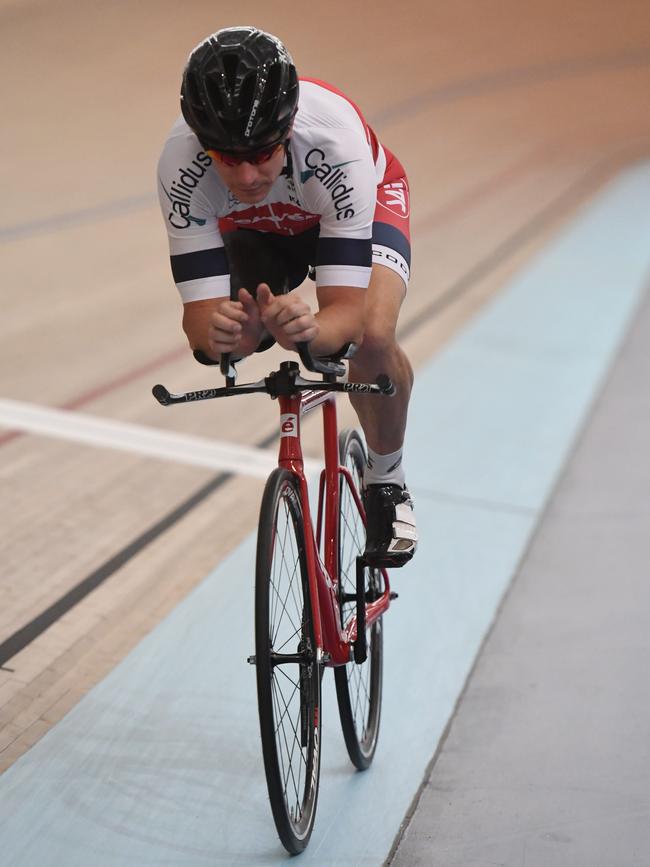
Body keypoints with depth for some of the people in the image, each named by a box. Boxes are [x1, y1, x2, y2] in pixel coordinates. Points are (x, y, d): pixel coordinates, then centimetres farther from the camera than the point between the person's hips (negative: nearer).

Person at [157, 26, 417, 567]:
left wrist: (311, 329, -67)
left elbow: (348, 310, -44)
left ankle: (387, 480, -1)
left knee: (374, 337, -30)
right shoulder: (181, 166, -38)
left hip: (364, 203, -3)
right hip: (256, 228, 4)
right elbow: (200, 307, -37)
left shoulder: (335, 140, -44)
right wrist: (215, 333, -61)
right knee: (216, 335, -17)